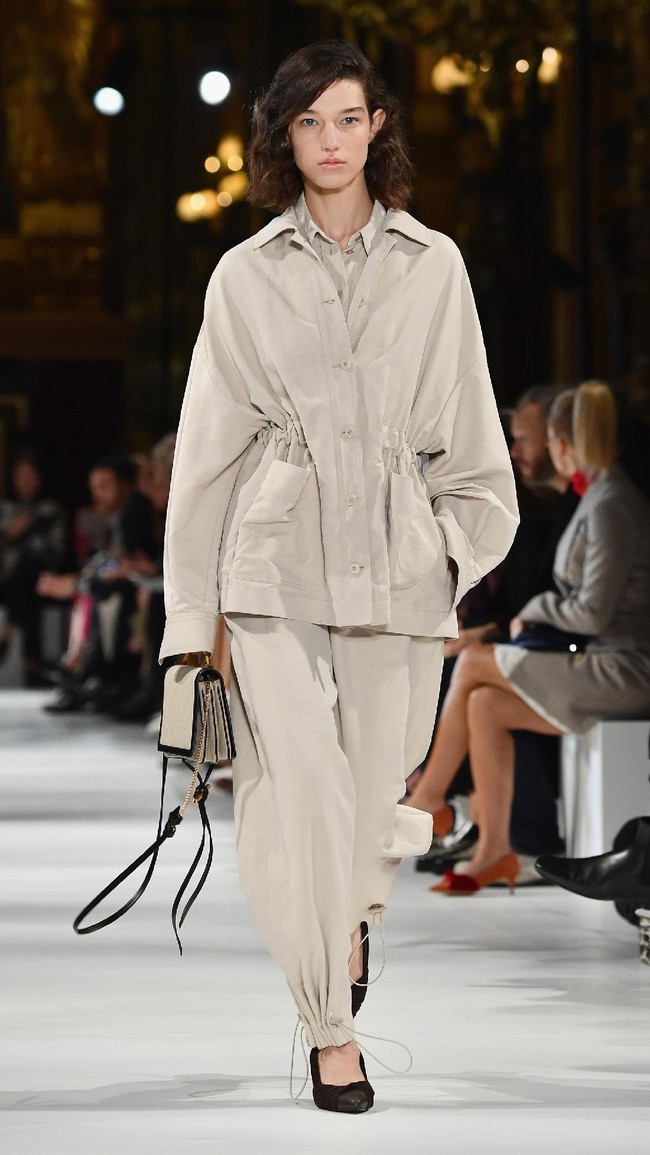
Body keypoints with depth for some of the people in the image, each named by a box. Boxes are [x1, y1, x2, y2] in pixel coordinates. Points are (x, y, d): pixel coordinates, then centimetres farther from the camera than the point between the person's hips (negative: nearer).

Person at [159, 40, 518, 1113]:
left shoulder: (433, 266, 8)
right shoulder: (244, 276, 7)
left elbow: (467, 431, 12)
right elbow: (208, 445, 7)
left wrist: (464, 539, 2)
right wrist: (192, 606, 4)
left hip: (396, 556, 1)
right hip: (275, 557, -1)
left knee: (377, 774, 5)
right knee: (299, 784, -10)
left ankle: (353, 916, 40)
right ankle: (332, 1028, -2)